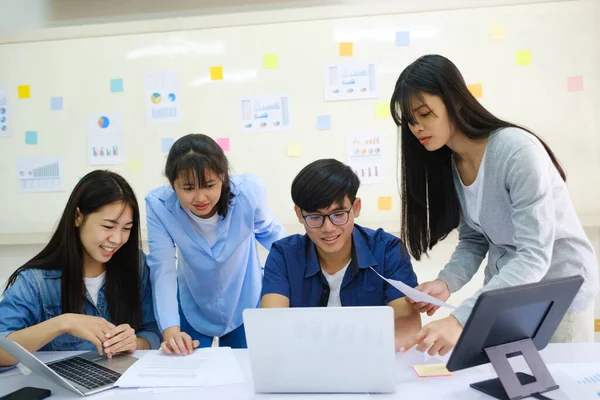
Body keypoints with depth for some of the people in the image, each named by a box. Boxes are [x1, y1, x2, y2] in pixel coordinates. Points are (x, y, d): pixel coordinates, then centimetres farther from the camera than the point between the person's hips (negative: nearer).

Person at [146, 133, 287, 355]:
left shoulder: (249, 191, -27)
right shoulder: (158, 205, -27)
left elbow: (269, 232, -6)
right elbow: (163, 269, -29)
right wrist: (170, 330, -41)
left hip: (246, 305, 0)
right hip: (193, 309, 0)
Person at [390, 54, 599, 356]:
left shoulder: (516, 150, -27)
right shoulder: (448, 164, -3)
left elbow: (534, 256, -33)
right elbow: (474, 241, -1)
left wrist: (461, 319, -42)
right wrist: (446, 282, -22)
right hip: (503, 289, 6)